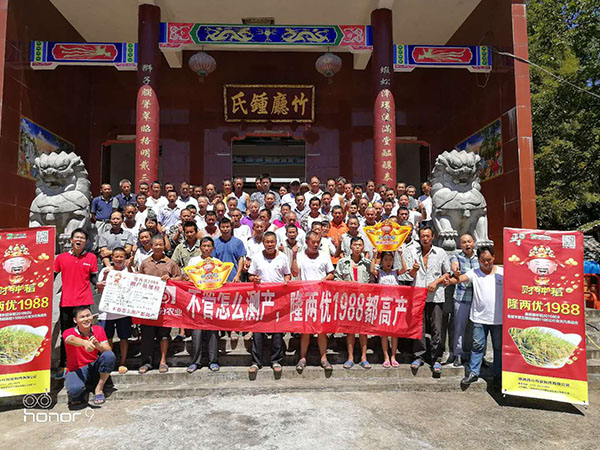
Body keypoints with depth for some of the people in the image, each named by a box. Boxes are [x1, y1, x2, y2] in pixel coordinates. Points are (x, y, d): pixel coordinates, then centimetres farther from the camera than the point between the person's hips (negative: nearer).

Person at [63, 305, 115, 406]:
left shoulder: (98, 330, -2)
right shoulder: (68, 332, -11)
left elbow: (108, 350, -11)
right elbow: (72, 340, -38)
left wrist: (97, 345, -34)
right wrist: (85, 343, -61)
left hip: (94, 367, 3)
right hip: (76, 371, -3)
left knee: (109, 355, -28)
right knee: (74, 389, -36)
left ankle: (99, 388, -11)